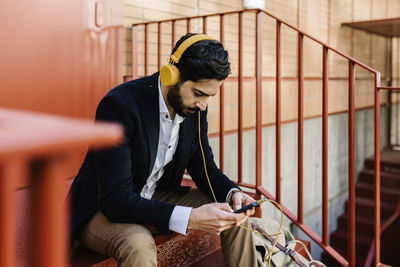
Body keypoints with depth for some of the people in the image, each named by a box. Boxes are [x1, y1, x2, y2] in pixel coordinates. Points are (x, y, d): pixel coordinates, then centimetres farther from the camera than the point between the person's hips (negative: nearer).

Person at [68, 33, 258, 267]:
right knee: (139, 245, -39)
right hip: (104, 209, -6)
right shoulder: (119, 105, -29)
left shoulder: (195, 107, -7)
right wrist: (190, 218, -40)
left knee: (236, 213, -3)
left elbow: (204, 166, 4)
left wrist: (232, 193, -17)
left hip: (157, 198, 7)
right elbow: (116, 200, -32)